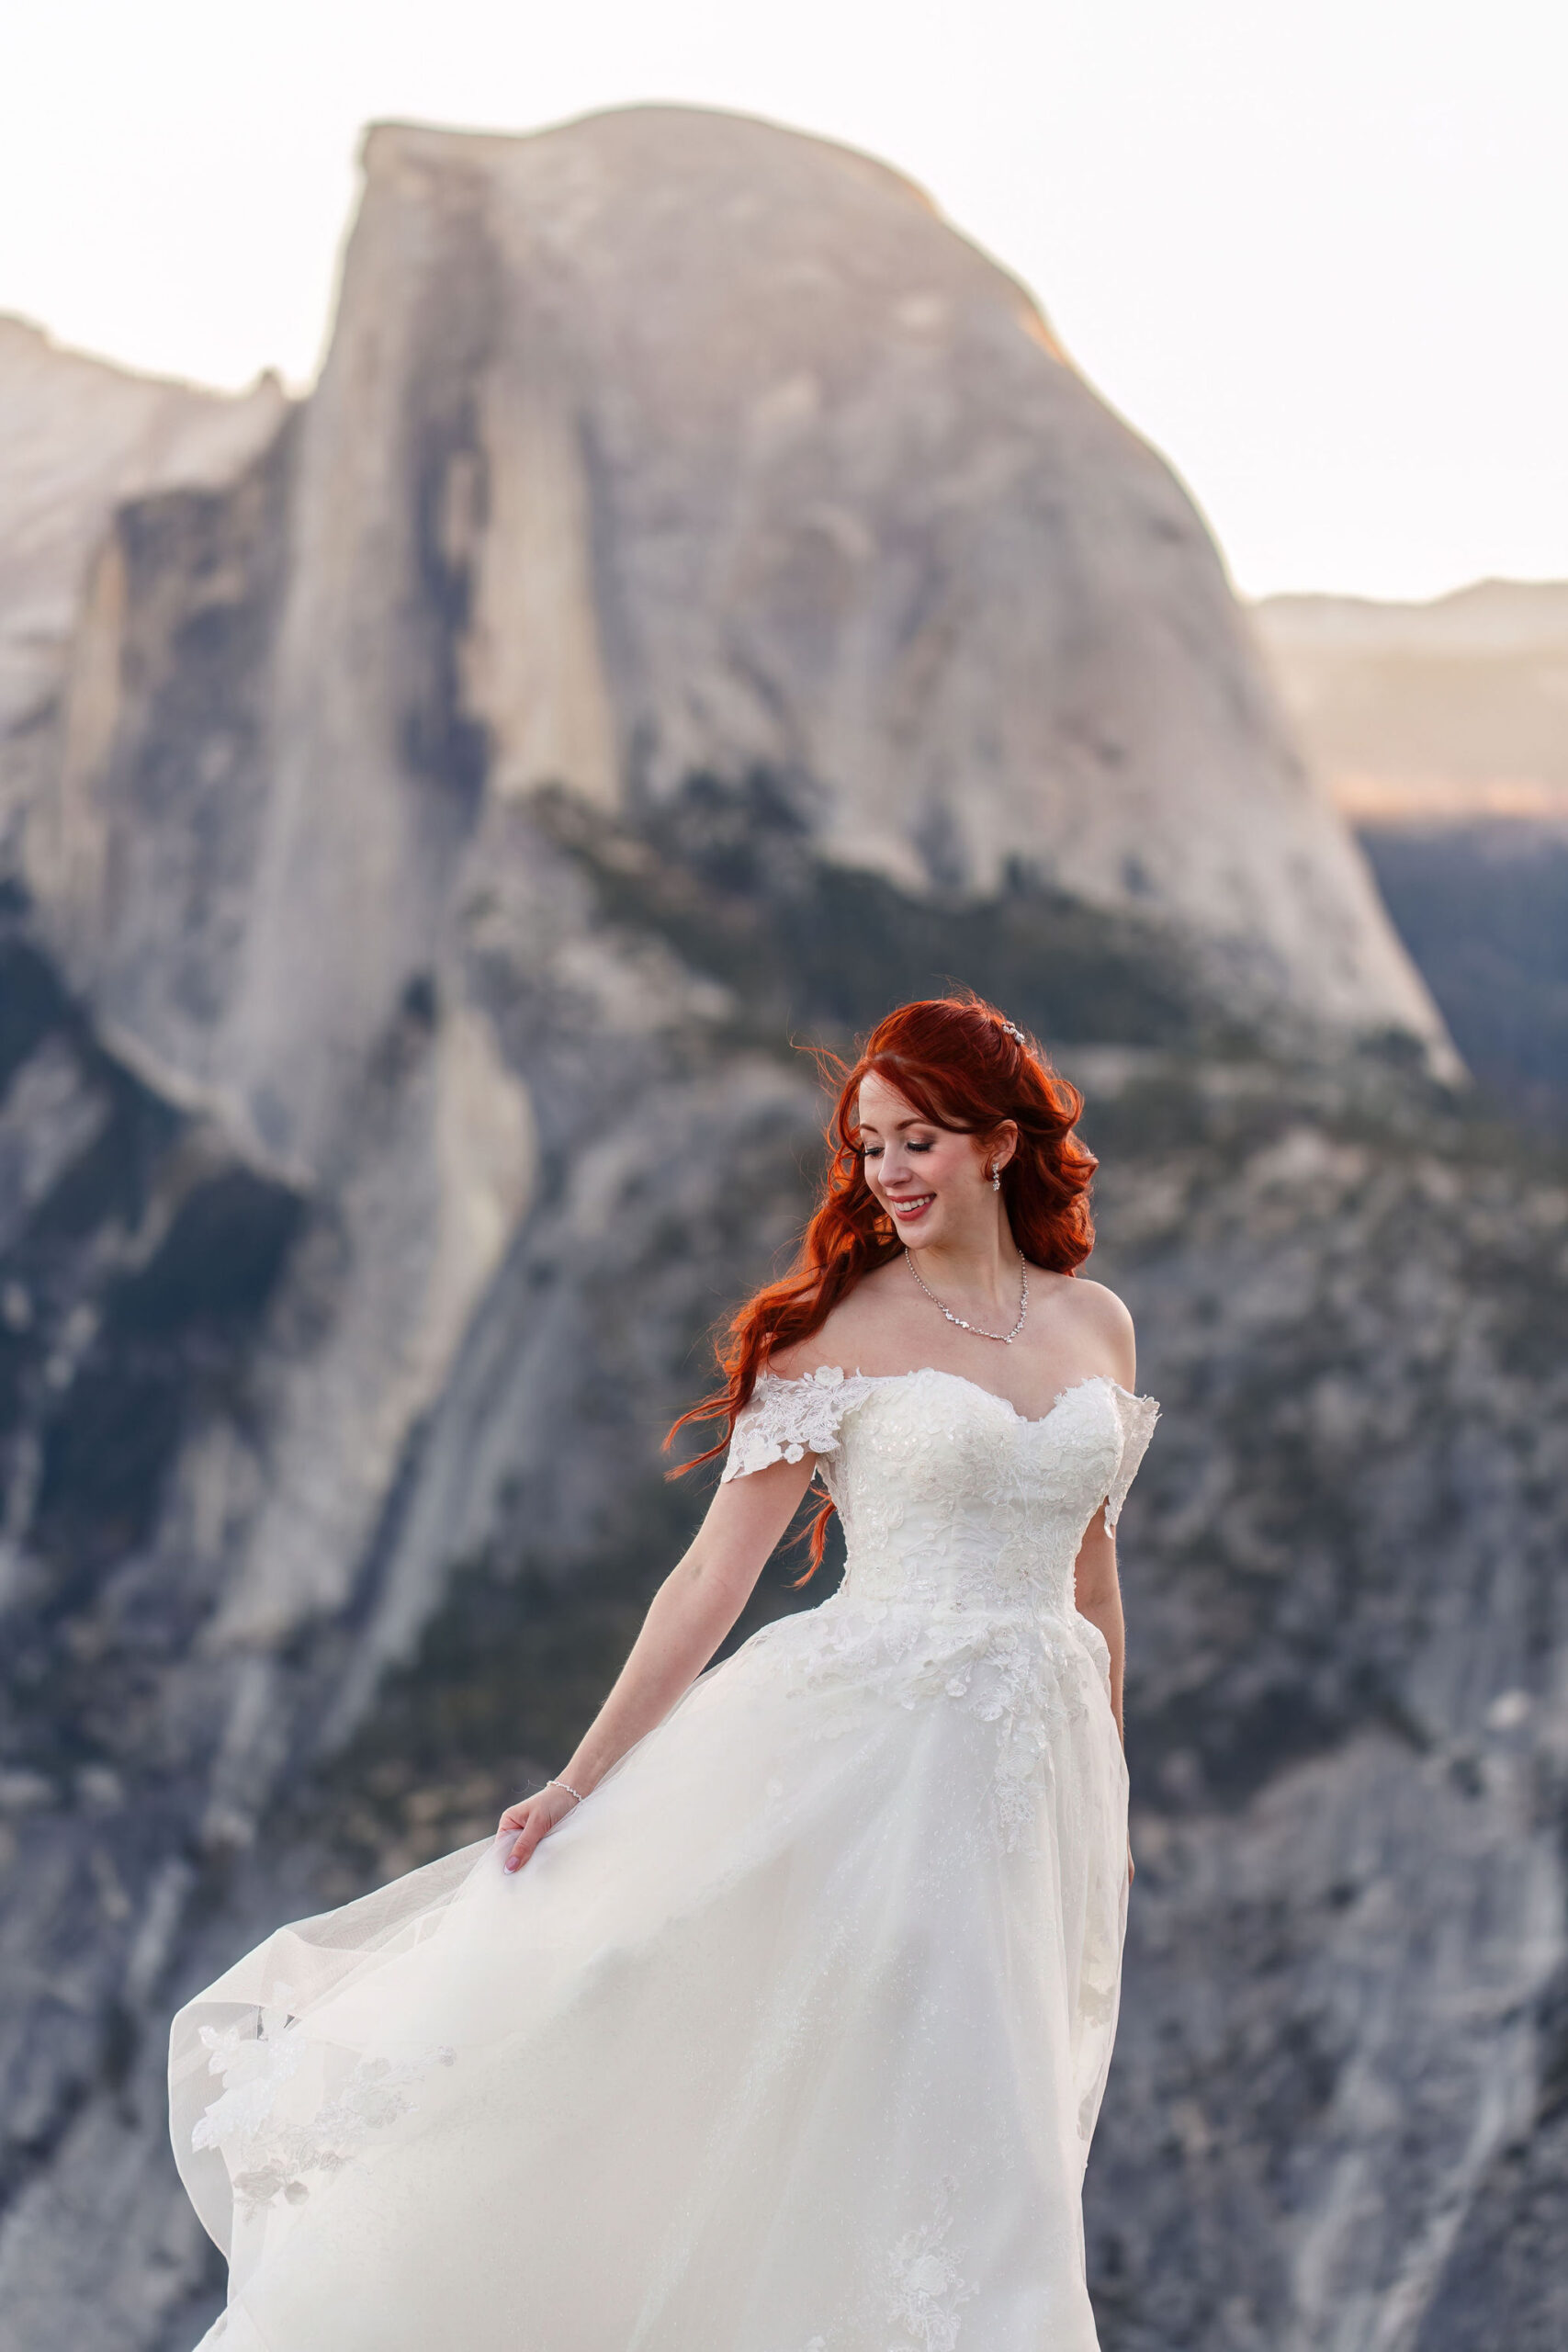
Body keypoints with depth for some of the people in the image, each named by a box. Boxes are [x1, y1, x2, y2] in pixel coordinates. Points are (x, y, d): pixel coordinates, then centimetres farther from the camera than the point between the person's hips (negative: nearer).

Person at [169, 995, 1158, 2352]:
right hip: (867, 1745, -4)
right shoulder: (833, 1334, -3)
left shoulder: (1099, 1326, 9)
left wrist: (1111, 1788, 17)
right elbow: (718, 1572, -5)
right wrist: (582, 1781, -9)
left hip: (1035, 1772, 4)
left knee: (987, 2139, 8)